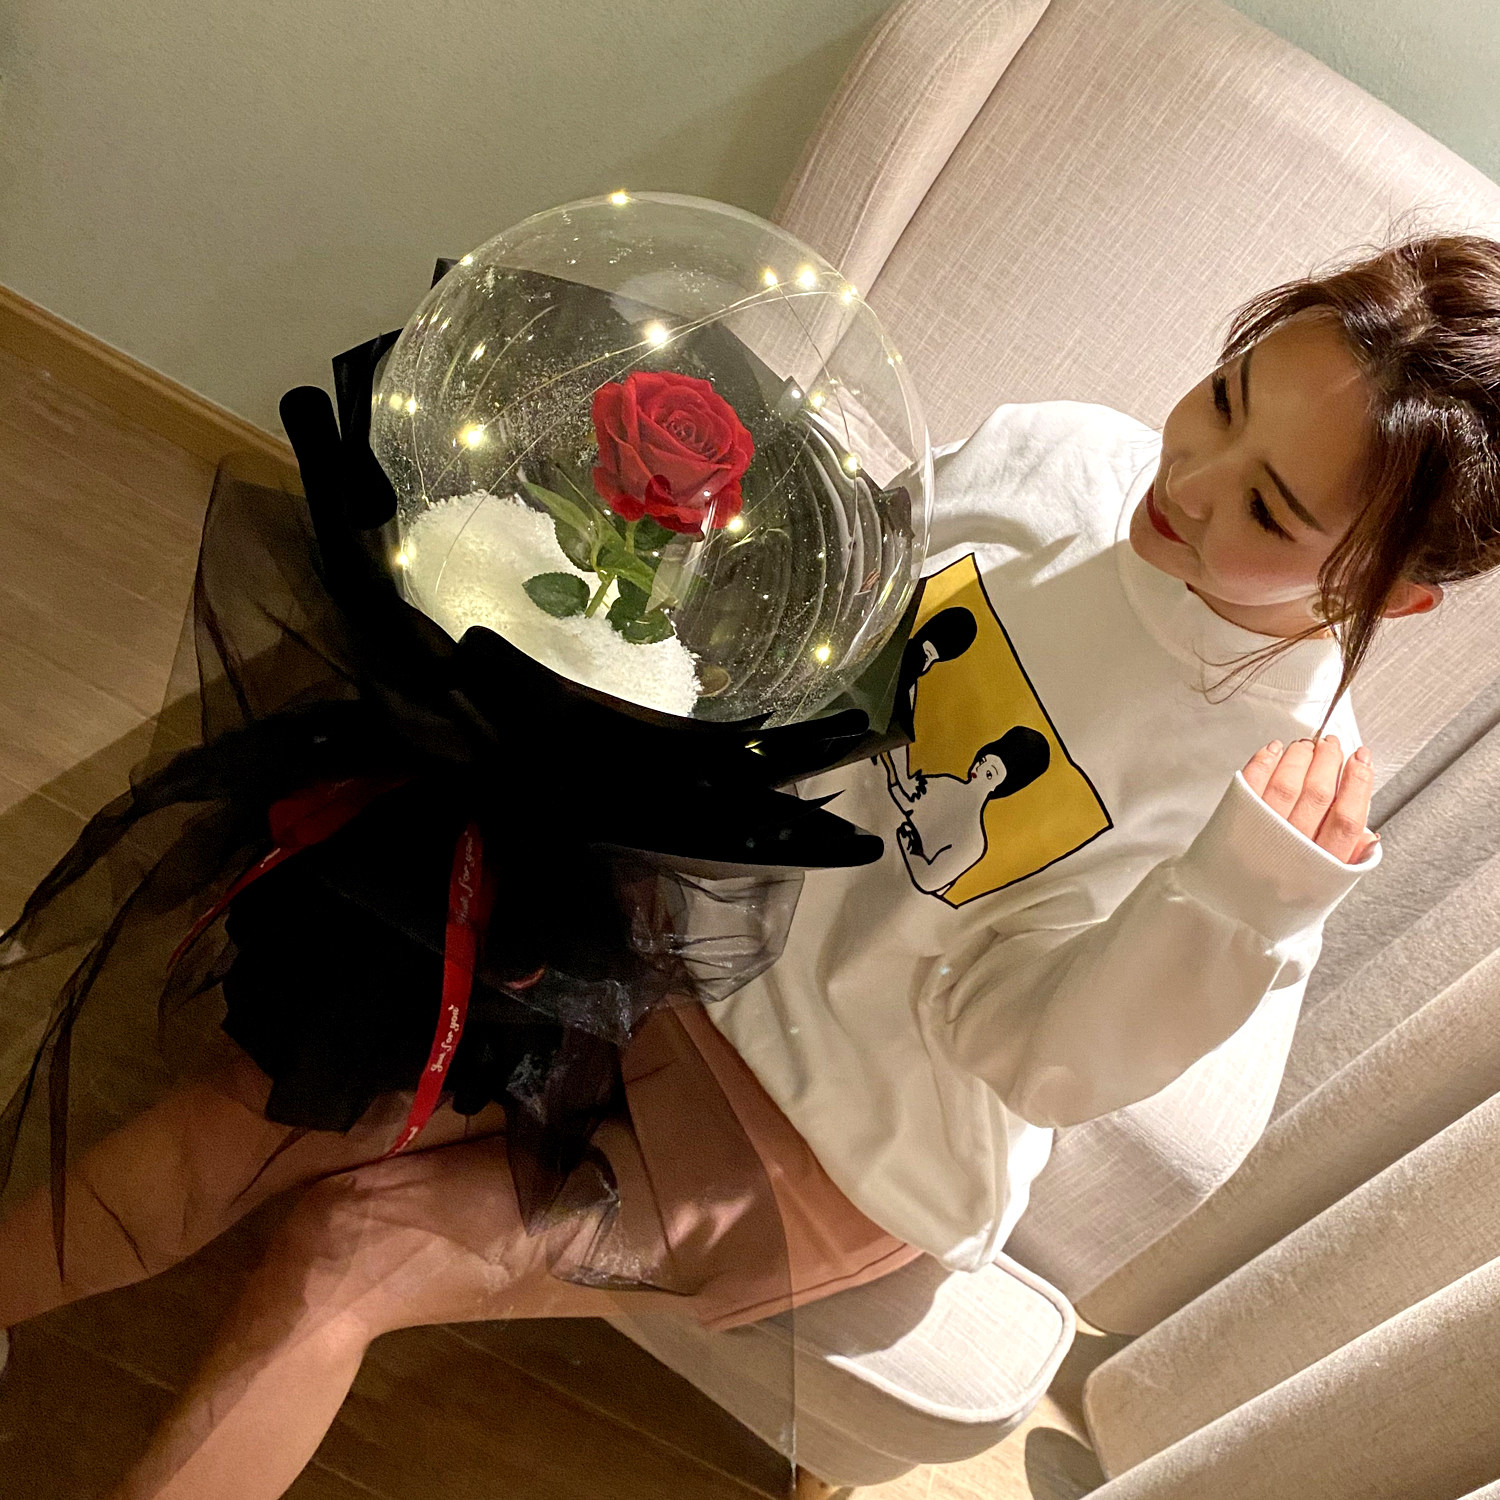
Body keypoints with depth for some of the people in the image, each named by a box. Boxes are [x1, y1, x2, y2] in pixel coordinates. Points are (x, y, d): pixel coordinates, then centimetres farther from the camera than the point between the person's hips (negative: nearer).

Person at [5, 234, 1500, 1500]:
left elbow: (1014, 1042, -21)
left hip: (841, 1130, -4)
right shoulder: (1054, 456, -9)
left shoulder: (1288, 776, -20)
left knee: (342, 1254, -9)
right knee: (260, 1101, -6)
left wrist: (1265, 875, -34)